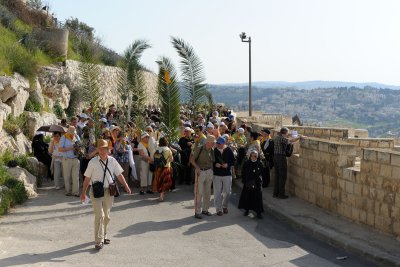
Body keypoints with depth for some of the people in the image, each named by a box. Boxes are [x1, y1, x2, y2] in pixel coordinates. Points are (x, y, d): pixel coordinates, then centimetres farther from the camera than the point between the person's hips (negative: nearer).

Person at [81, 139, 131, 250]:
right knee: (99, 216, -10)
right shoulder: (93, 162, -6)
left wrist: (126, 186, -3)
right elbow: (87, 178, -2)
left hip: (109, 191, 4)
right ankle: (99, 241, -6)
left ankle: (104, 236, 33)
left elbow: (119, 175, 7)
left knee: (106, 216, 15)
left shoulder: (112, 161, 3)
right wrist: (83, 193, 0)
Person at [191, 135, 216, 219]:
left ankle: (205, 209, 23)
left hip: (209, 172, 5)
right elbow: (192, 160, -5)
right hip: (200, 172, -5)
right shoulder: (199, 149, -10)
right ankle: (197, 212, 2)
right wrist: (197, 168, -17)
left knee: (207, 192, 11)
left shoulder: (212, 150, 4)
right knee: (199, 192, -4)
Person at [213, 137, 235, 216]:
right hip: (216, 174, -1)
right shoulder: (214, 151, -3)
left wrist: (228, 164, -13)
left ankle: (225, 206, 29)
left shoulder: (229, 150, -1)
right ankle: (219, 209, 8)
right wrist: (215, 164, -16)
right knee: (217, 192, 0)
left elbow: (233, 161, 4)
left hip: (227, 174, 1)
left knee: (227, 192, 10)